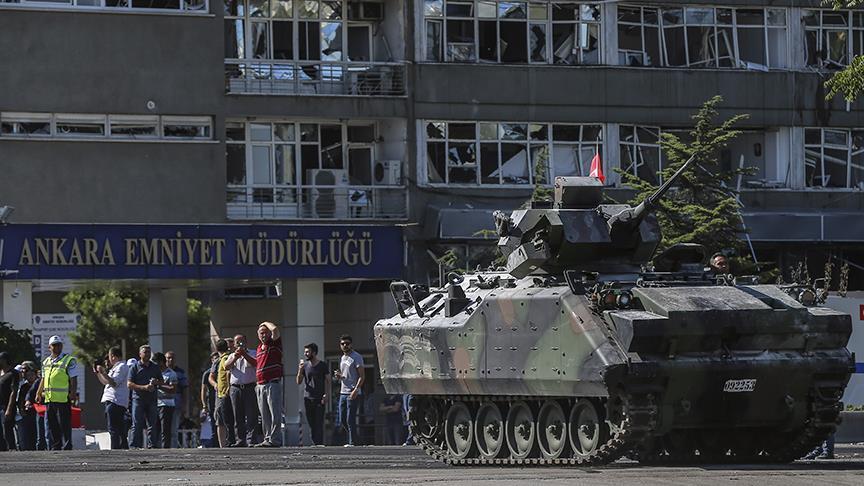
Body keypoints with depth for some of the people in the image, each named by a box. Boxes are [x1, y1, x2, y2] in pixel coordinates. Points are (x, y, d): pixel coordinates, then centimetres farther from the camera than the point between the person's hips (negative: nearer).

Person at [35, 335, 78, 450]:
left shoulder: (69, 361, -3)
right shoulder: (46, 362, 17)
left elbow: (73, 380, -8)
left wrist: (73, 394, -17)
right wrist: (38, 393, 21)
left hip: (63, 400, -7)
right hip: (49, 400, 7)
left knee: (65, 427, -6)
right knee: (52, 427, 9)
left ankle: (67, 448, -5)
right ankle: (54, 449, 14)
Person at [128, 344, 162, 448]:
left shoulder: (155, 367, 16)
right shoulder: (135, 367, 2)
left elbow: (161, 381, 23)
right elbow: (130, 384, -5)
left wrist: (156, 382, -1)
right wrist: (144, 387, -16)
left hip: (152, 400, 4)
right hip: (138, 398, -4)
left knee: (152, 424, 3)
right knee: (137, 425, -7)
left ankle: (153, 445, 5)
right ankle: (136, 446, -7)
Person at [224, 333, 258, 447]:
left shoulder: (252, 354, 11)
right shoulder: (232, 356, 19)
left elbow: (255, 363, -10)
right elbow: (226, 367, 1)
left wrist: (244, 354, -19)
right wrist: (235, 357, -13)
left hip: (249, 387, -3)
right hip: (235, 388, 3)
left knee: (251, 416, -9)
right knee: (238, 417, 2)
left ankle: (250, 440, -12)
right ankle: (240, 440, 4)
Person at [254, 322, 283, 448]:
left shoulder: (275, 344, 0)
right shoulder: (259, 348, 20)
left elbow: (275, 329, -17)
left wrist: (266, 323, 0)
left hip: (273, 384, -8)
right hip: (260, 385, 8)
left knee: (275, 413, -9)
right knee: (264, 415, 8)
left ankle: (274, 439, -12)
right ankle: (268, 438, 12)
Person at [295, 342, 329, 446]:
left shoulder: (322, 365, 2)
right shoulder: (305, 365, 11)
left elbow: (328, 381, 3)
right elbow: (299, 382, 10)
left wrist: (326, 393, -10)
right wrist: (300, 369, -5)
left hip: (319, 398, -4)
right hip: (308, 398, 4)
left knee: (319, 423, -10)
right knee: (311, 423, 3)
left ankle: (319, 443, -14)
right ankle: (314, 443, 7)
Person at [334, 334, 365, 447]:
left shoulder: (356, 357, -7)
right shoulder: (342, 358, 18)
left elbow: (362, 376, -13)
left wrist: (355, 390, -24)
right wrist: (338, 376, 4)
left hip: (353, 394, -8)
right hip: (343, 392, 8)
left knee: (350, 419, -9)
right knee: (342, 419, 9)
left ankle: (352, 442, -4)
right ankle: (355, 436, 22)